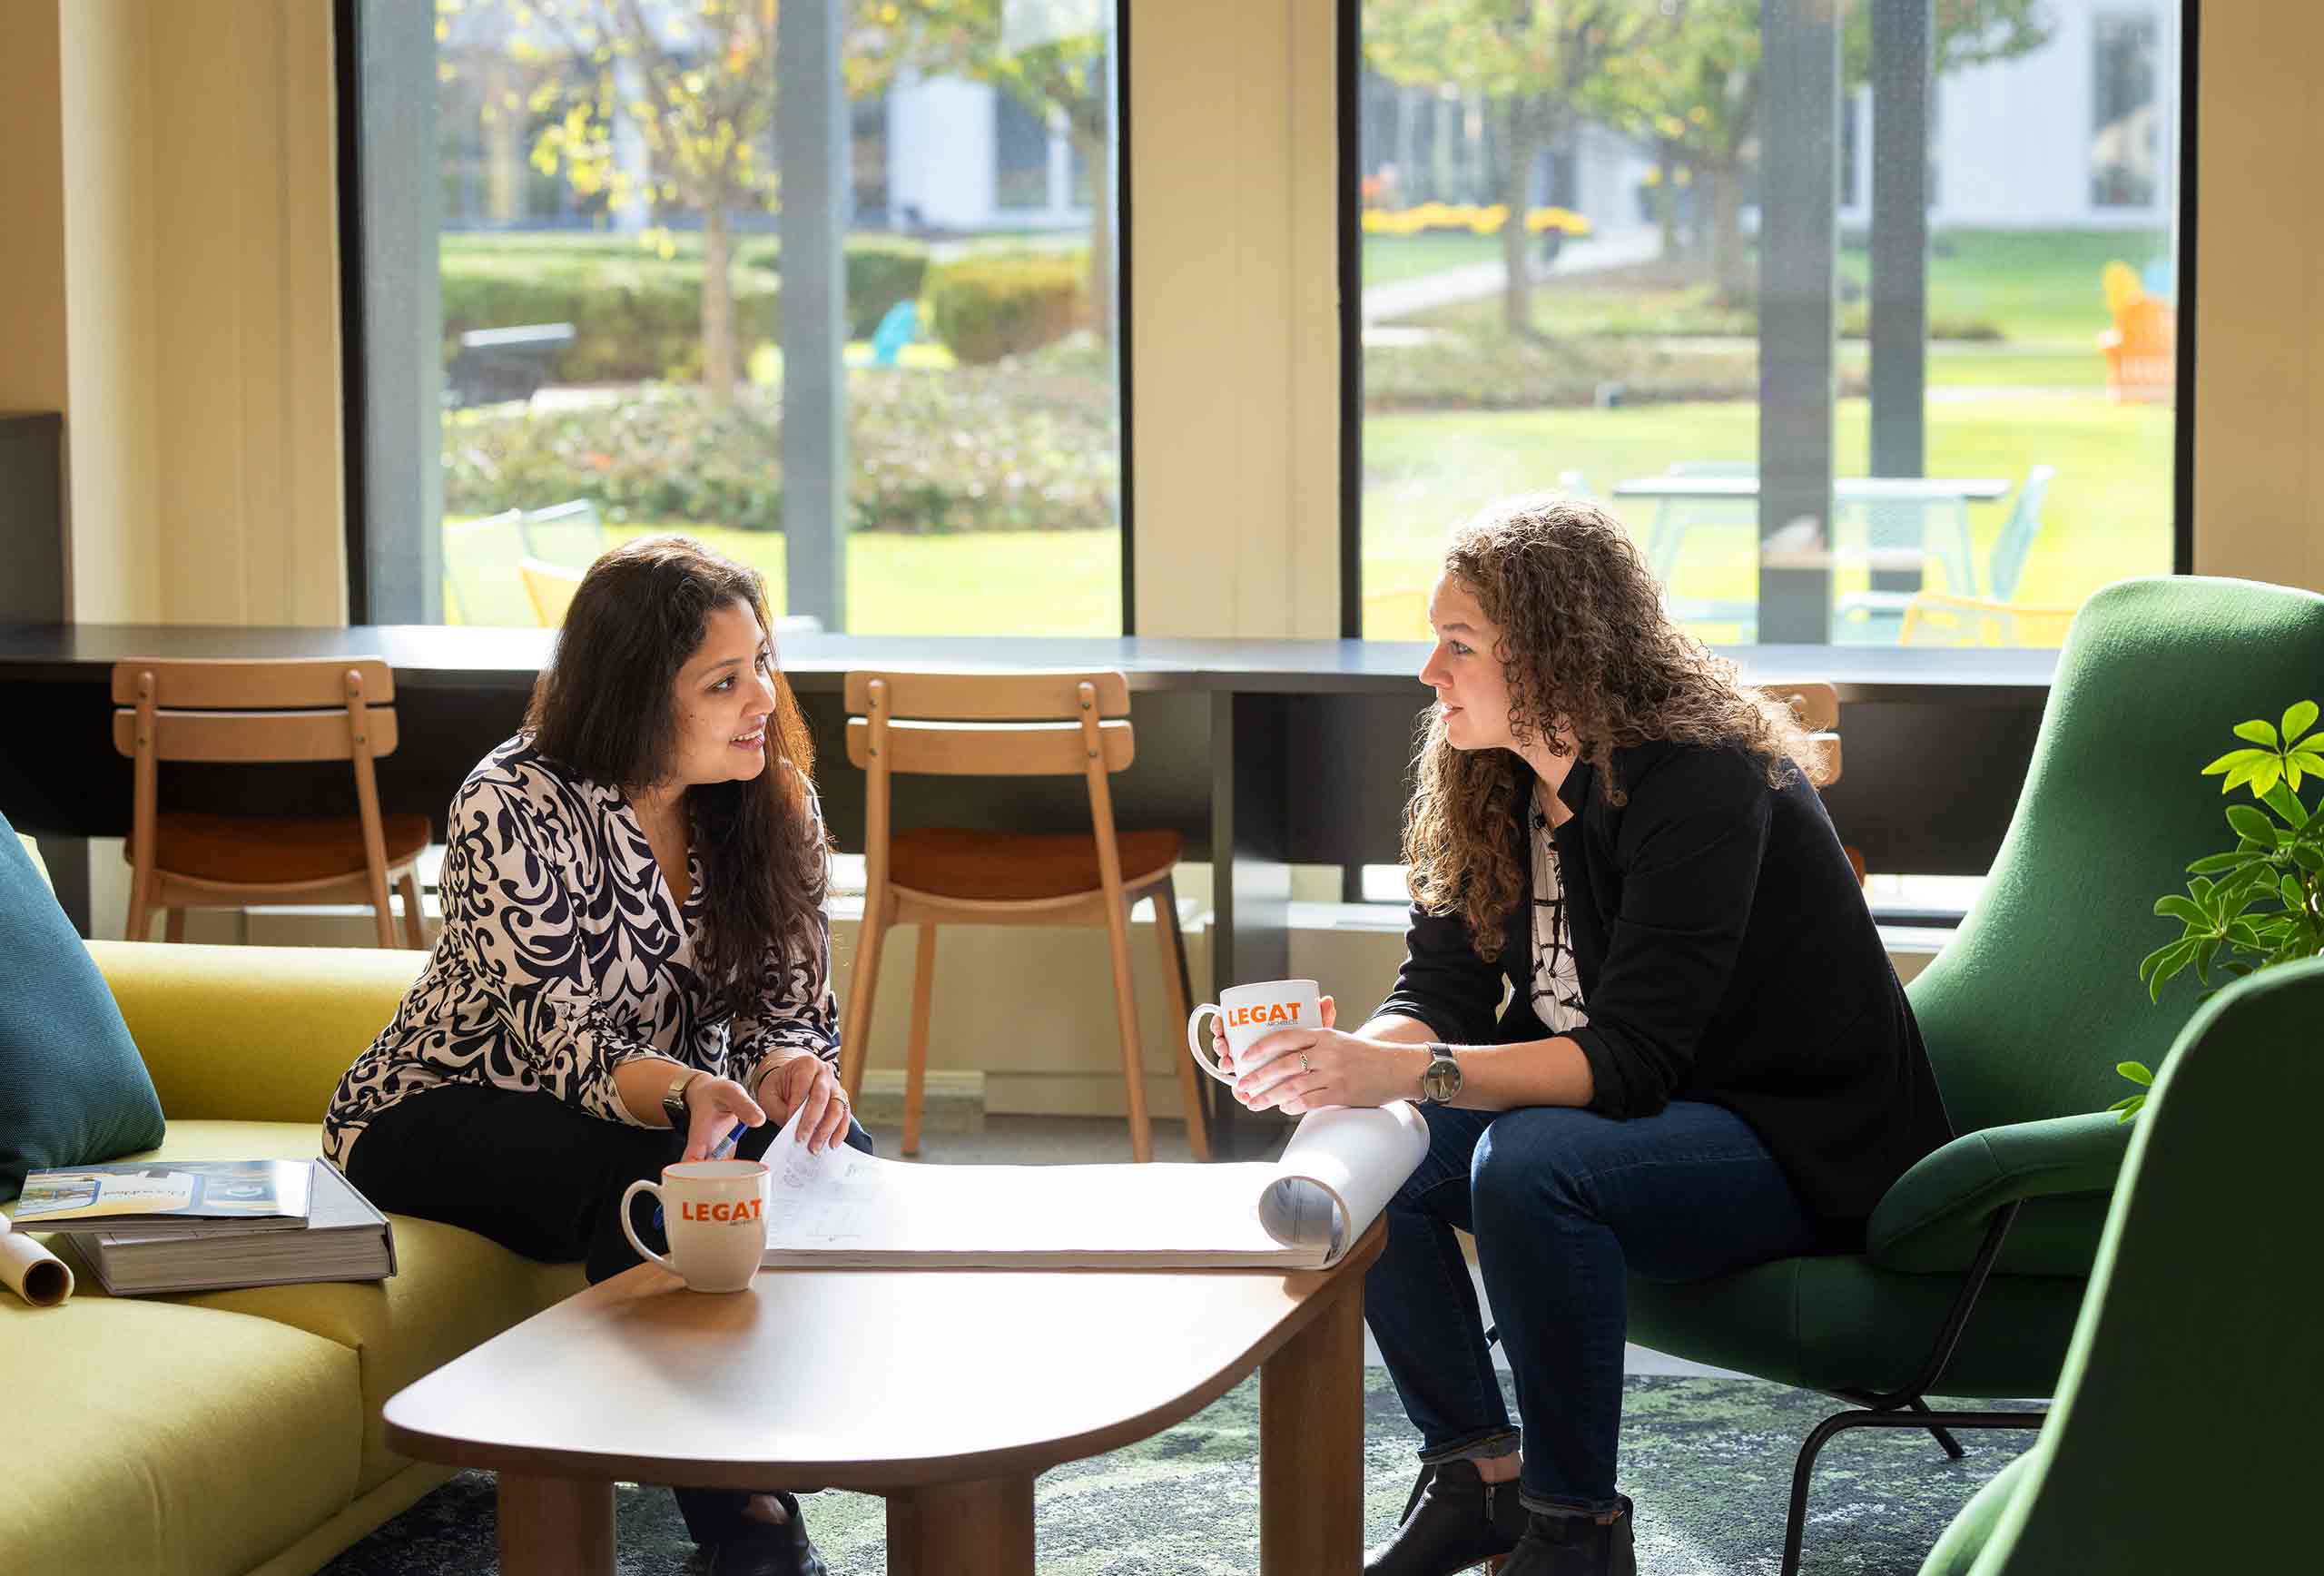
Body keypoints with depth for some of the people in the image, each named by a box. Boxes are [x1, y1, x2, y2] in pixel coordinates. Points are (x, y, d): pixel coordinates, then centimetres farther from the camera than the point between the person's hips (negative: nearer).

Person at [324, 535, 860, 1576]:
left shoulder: (772, 803, -8)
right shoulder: (512, 809, -24)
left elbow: (791, 1007, -7)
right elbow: (560, 1043, -29)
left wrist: (788, 1072, -33)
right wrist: (687, 1093, -50)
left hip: (671, 1110, 5)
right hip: (438, 1117, -5)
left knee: (832, 1156, -24)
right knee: (647, 1180, -35)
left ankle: (760, 1490, -18)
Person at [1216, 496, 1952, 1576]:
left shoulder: (1701, 783, -25)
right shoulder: (1495, 787, 1)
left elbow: (1631, 1059, -31)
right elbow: (1439, 993, -1)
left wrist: (1401, 1071, -41)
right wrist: (1342, 1060, -25)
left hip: (1808, 1151, -8)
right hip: (1635, 1118, 8)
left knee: (1529, 1163, -33)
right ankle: (1477, 1475, 0)